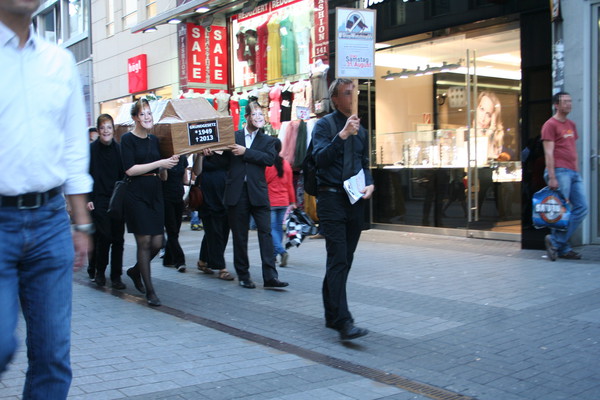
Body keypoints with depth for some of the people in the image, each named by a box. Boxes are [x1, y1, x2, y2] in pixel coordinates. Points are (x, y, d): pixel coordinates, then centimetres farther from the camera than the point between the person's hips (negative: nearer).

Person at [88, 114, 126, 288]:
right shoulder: (91, 149, 0)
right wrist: (87, 199, -7)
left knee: (118, 238, 2)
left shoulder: (119, 149, 7)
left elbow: (124, 175, 10)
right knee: (104, 237, -8)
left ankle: (116, 276, 10)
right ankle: (99, 272, 13)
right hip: (99, 200, -3)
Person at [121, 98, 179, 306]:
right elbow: (130, 169, -15)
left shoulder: (154, 139, 13)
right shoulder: (128, 139, -5)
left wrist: (170, 162, -1)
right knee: (144, 242, -5)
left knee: (157, 243, 5)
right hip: (137, 194, -6)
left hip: (155, 193, 6)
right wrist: (159, 163, -16)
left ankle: (135, 271, 33)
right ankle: (149, 291, 4)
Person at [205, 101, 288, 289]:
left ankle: (270, 275, -5)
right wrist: (212, 153, -8)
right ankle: (243, 275, 17)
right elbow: (226, 161, 9)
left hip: (258, 192, 0)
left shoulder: (267, 140, 11)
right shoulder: (233, 136, 10)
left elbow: (270, 158, -8)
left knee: (265, 231, -6)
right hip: (236, 192, 0)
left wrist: (245, 152, -13)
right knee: (239, 236, 6)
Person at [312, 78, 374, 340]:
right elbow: (320, 157, -16)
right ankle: (343, 322, -15)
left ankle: (332, 316, 22)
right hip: (331, 198, -6)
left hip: (355, 201, 7)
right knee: (339, 259, -13)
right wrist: (343, 135, -24)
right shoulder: (324, 125, -2)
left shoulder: (360, 130, 17)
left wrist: (370, 184, 2)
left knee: (345, 259, 11)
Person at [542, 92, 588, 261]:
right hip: (559, 171, -8)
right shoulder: (550, 125, -4)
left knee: (581, 208, 1)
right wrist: (552, 177, -17)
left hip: (573, 172, 8)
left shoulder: (571, 125, 21)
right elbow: (549, 153, -10)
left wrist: (576, 171, 16)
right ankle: (563, 248, 4)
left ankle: (556, 241, 4)